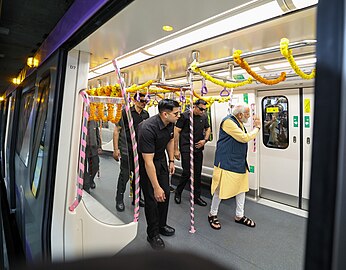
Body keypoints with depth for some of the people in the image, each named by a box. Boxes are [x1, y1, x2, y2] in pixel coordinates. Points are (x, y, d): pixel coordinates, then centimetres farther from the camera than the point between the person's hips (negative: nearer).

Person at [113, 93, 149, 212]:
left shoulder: (146, 114, 7)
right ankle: (119, 200, 18)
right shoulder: (126, 112, -8)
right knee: (125, 174, -1)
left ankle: (136, 198, 30)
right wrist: (116, 149, -12)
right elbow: (116, 131, -7)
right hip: (127, 149, -5)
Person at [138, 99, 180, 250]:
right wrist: (156, 187, -31)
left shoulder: (170, 123, -10)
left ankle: (161, 225, 34)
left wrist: (171, 161, 9)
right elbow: (148, 162, -34)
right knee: (152, 198, -2)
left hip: (161, 160, 7)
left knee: (165, 193, 12)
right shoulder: (148, 128, -35)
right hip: (146, 163, -7)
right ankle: (153, 234, 20)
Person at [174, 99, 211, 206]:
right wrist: (176, 149, -10)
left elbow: (208, 129, 22)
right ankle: (178, 192, 21)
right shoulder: (185, 116, -10)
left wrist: (205, 139, 2)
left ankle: (196, 196, 24)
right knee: (187, 173, -5)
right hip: (186, 149, -5)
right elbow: (176, 132, -9)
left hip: (198, 149, 6)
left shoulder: (204, 117, 7)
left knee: (197, 173, 9)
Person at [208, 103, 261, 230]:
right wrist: (257, 128, -7)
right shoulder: (228, 122, -18)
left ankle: (239, 216, 34)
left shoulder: (239, 123, 13)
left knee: (241, 188, 16)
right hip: (226, 163, -10)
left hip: (239, 163, 10)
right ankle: (212, 215, 25)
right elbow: (244, 138, -19)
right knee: (220, 189, 3)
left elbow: (245, 137, 18)